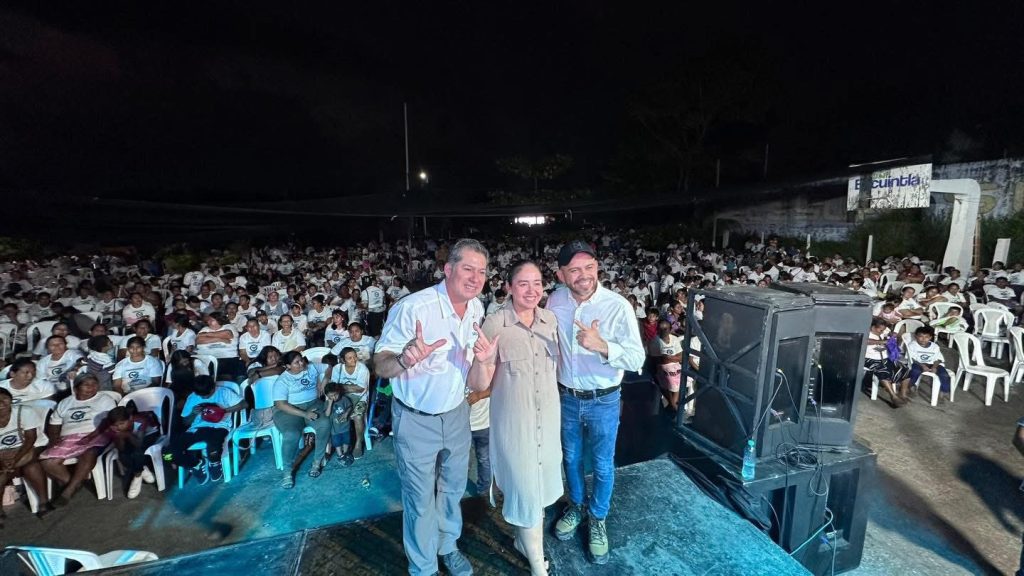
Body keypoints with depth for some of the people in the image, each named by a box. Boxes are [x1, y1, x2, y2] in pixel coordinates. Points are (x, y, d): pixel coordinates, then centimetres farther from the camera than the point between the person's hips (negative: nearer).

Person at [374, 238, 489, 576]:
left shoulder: (476, 308, -6)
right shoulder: (412, 308, -26)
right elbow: (380, 366, -22)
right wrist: (404, 360, -42)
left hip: (456, 414, 5)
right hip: (416, 421, -5)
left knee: (453, 488, 24)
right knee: (420, 500, 13)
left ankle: (447, 545, 51)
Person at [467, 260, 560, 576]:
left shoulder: (551, 319, -5)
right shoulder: (495, 324, -19)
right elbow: (480, 385, -17)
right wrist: (481, 360, -36)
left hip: (548, 416, 5)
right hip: (513, 420, -5)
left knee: (539, 482, 22)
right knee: (525, 487, 8)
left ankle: (523, 538, 50)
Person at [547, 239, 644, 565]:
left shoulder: (618, 307, -22)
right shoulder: (554, 301, -10)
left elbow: (637, 360, -22)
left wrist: (602, 345, -37)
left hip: (603, 401, -3)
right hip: (566, 398, 3)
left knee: (603, 465, 17)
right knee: (571, 458, 23)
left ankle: (597, 519, 43)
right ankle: (576, 506, 50)